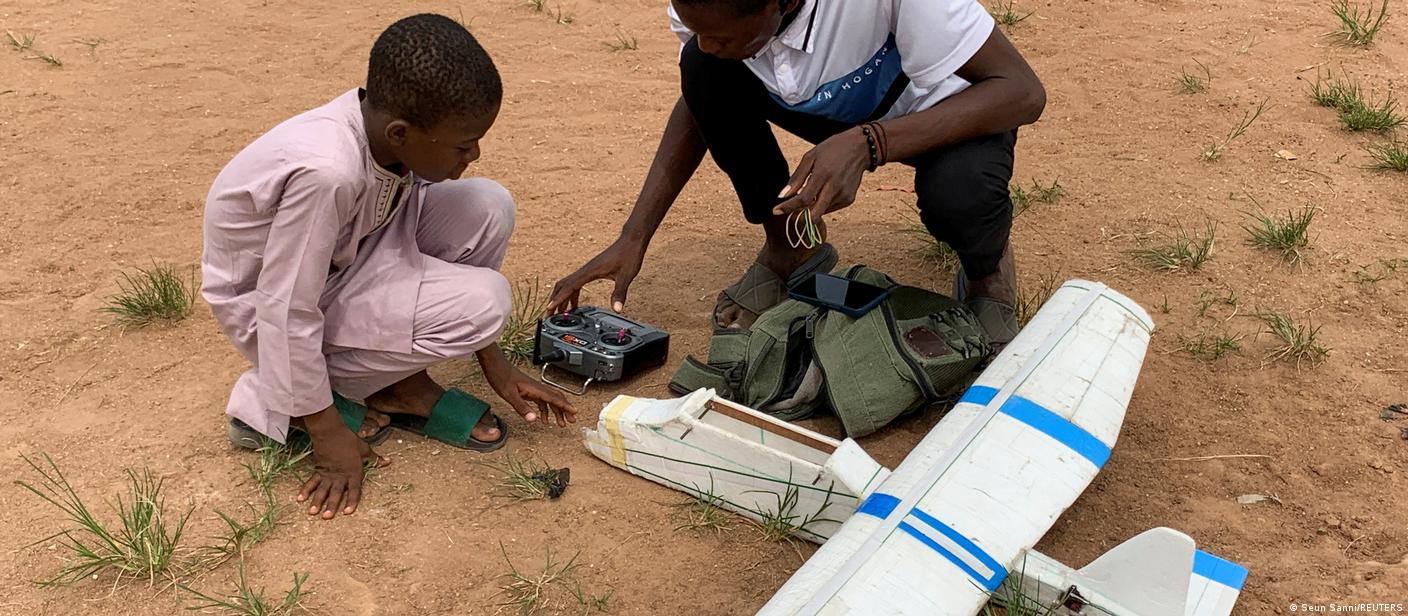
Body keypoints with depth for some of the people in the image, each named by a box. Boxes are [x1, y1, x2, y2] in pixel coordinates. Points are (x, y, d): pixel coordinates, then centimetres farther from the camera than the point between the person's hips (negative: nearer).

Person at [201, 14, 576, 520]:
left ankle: (403, 384, 1)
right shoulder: (327, 170, -37)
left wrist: (497, 368, 1)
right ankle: (271, 399, -6)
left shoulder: (392, 125, -14)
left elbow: (427, 231, 1)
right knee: (483, 302, -22)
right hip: (266, 302, -7)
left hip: (343, 258, 7)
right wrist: (327, 434, -18)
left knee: (487, 209, -12)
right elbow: (287, 313, -29)